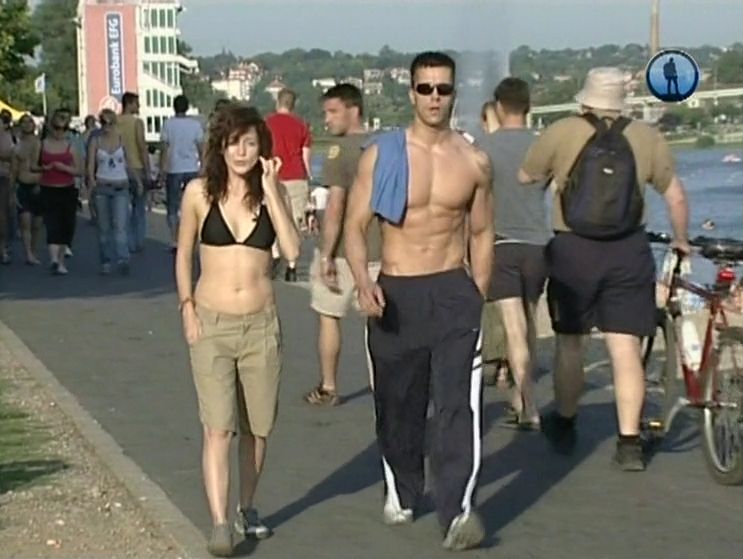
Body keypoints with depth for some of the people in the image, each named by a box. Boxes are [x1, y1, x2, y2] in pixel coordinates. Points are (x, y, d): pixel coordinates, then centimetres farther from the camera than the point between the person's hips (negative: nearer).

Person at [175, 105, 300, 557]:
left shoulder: (273, 193, 1)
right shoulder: (200, 192, -1)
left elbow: (292, 251, -13)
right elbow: (184, 254, 9)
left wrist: (271, 190, -14)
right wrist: (187, 307, -1)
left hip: (262, 325, 2)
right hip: (211, 324, -2)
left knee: (257, 428, 11)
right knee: (218, 428, -11)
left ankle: (247, 507, 30)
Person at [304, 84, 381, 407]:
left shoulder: (340, 150, -13)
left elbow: (335, 206, -19)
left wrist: (326, 255, -16)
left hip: (342, 250, -5)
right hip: (378, 249, 5)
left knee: (329, 316, 10)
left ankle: (328, 389, 18)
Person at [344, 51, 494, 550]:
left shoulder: (474, 162, 4)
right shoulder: (381, 155, -1)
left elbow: (482, 234, 13)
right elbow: (356, 225, -2)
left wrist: (477, 298, 10)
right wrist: (363, 281, -17)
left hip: (453, 292, 0)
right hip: (395, 295, 0)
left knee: (459, 404, -14)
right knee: (398, 405, 12)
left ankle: (459, 510, -18)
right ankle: (402, 491, 34)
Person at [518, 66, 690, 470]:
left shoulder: (562, 133, -3)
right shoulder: (647, 139, 3)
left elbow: (524, 177, 9)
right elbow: (676, 197, 7)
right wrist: (680, 241, 23)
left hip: (573, 251, -1)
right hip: (628, 254, 1)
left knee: (569, 342, 15)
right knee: (625, 349, 2)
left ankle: (564, 425, 30)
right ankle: (629, 442, -2)